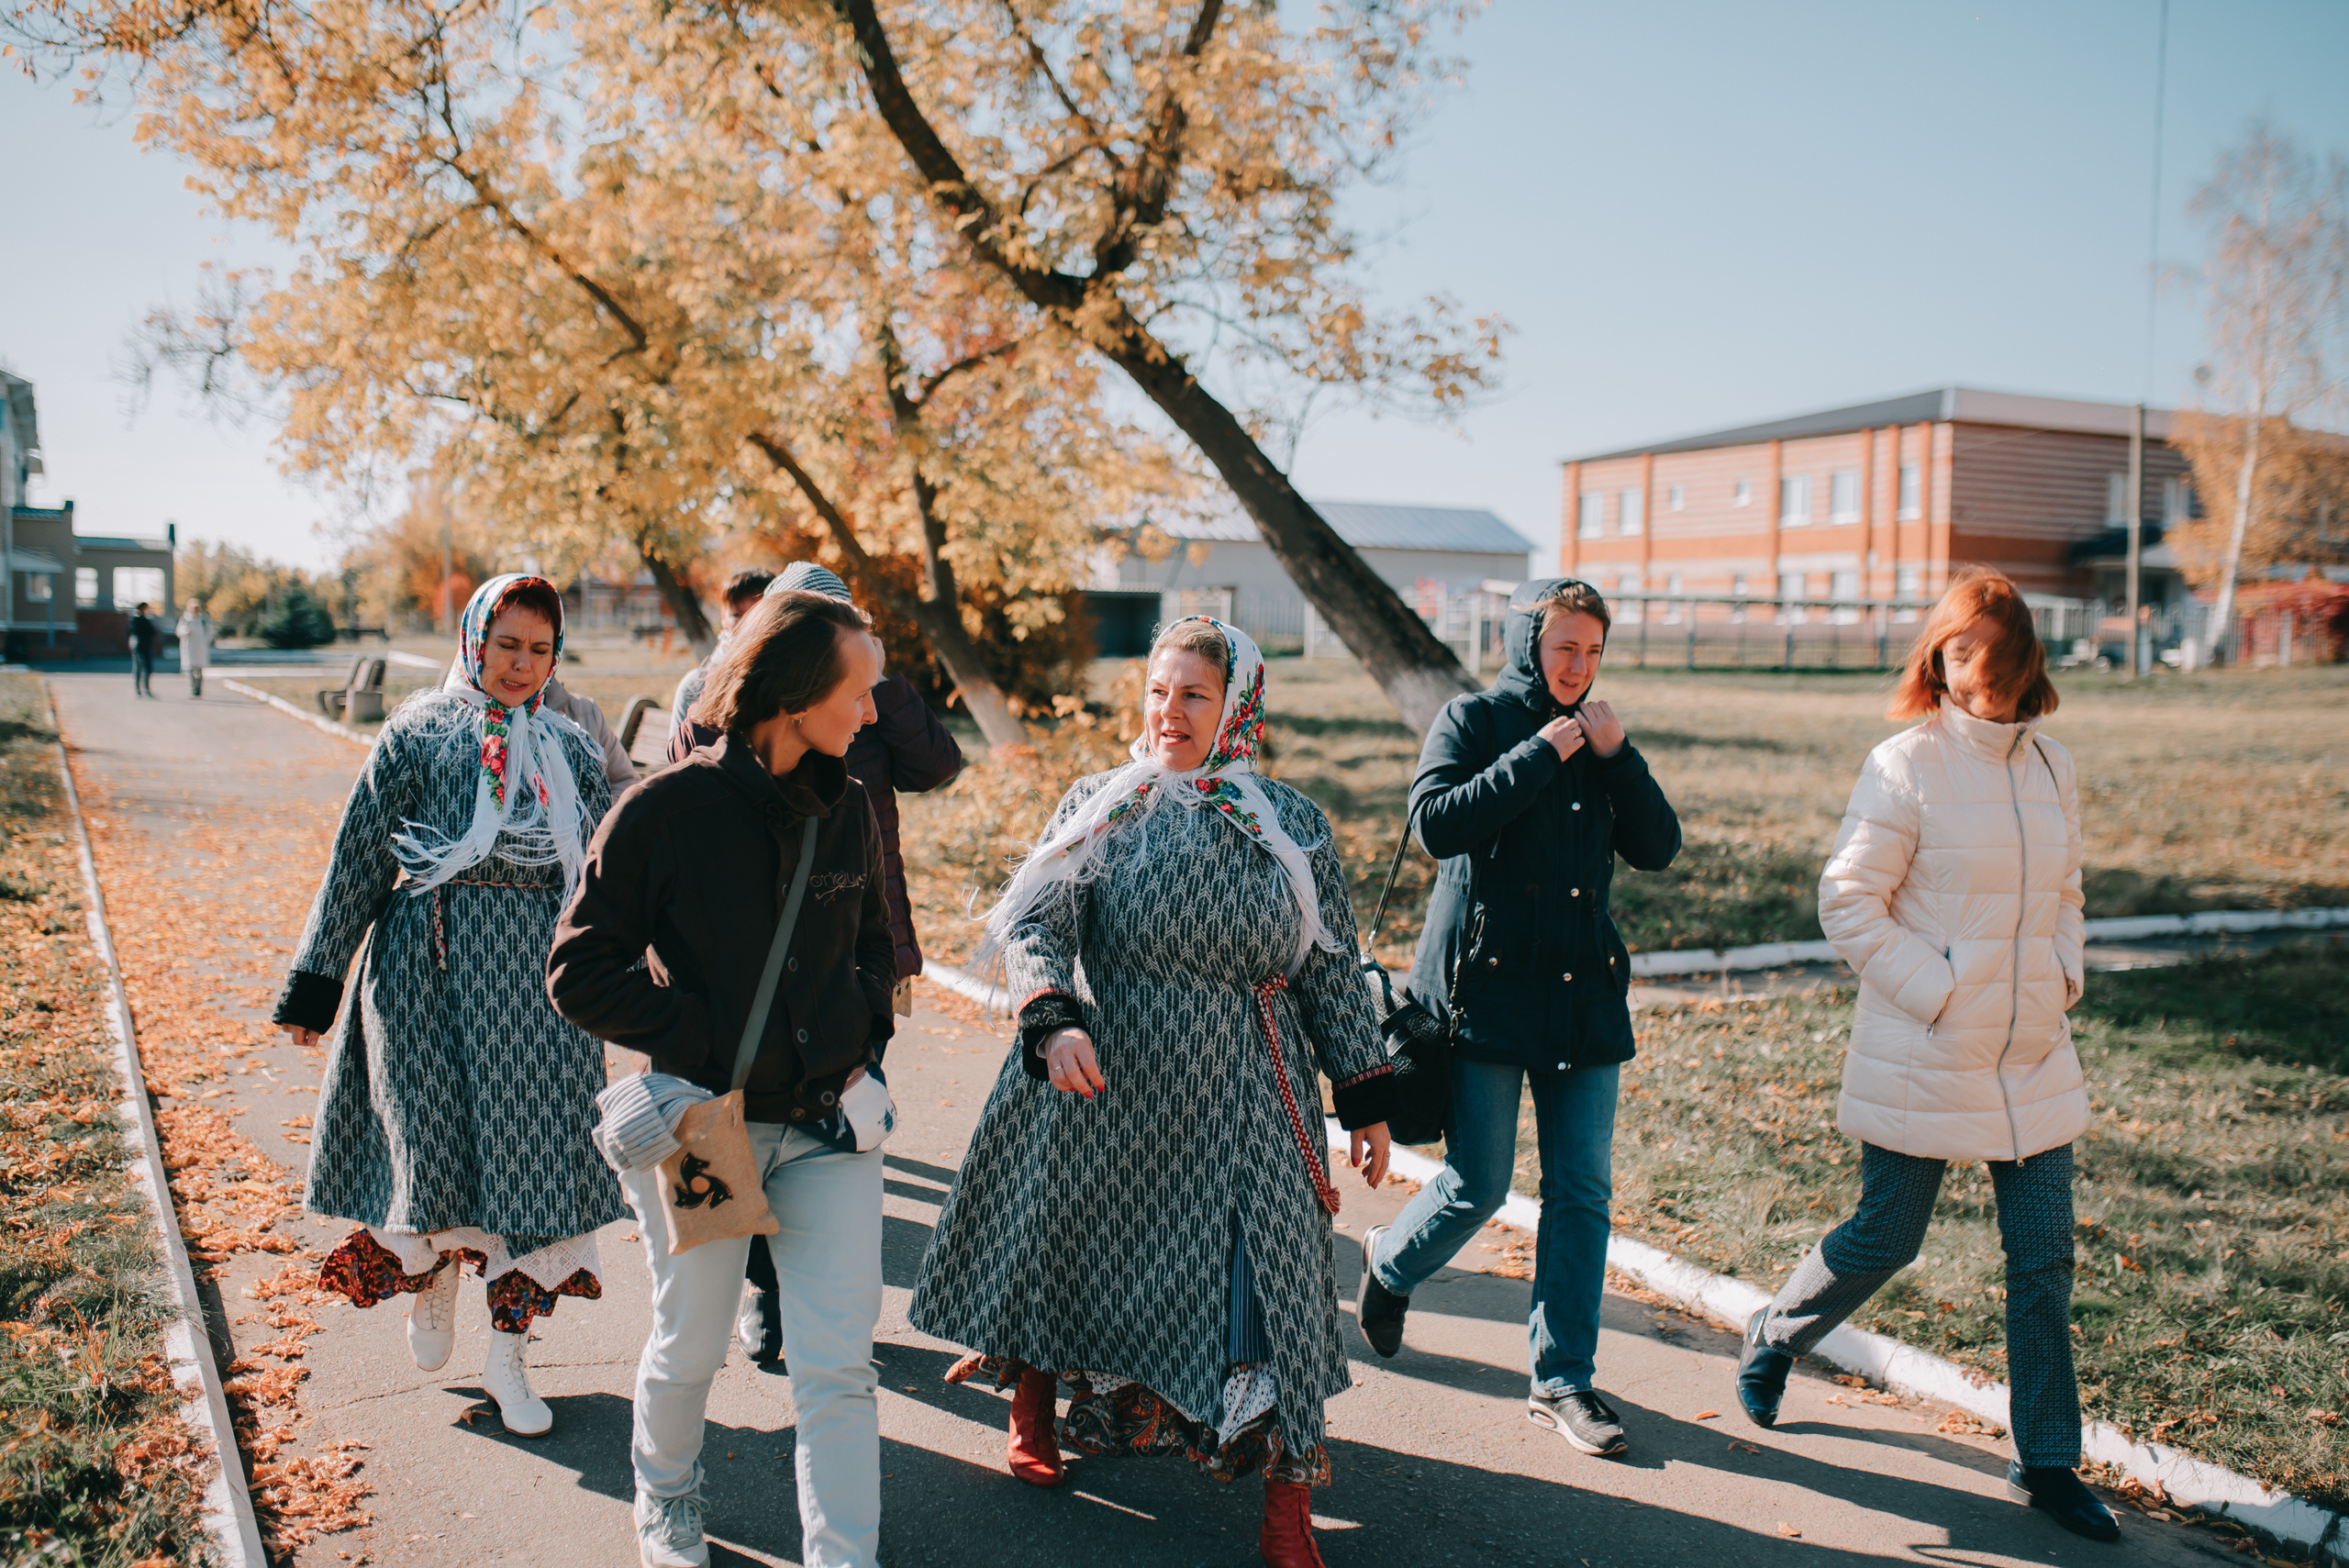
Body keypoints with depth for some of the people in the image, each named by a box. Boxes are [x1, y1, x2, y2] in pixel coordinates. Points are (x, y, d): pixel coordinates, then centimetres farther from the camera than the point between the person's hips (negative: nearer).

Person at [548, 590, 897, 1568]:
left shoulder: (847, 809, 1)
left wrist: (866, 1045, 4)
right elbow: (579, 975, -9)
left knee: (839, 1368, -2)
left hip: (828, 1127, 3)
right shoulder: (663, 811, -13)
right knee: (690, 1347, 16)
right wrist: (709, 1035, -15)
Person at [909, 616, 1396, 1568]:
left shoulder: (1295, 828, 2)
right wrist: (1053, 1020, -27)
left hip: (1246, 1105, 1)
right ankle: (1032, 1404, 42)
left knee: (1265, 1278, -2)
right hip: (1105, 1083, 0)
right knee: (1068, 1241, 13)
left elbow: (1332, 973, 6)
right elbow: (1036, 921, -9)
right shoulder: (1105, 805, -2)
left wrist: (1366, 1097, 5)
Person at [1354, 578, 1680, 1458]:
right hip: (1487, 984, -5)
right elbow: (1436, 822, -17)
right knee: (1479, 1187, 0)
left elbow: (1659, 848, 8)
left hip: (1583, 992, 5)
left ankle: (1563, 1378, 16)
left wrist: (1615, 754, -5)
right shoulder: (1473, 720, -1)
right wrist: (1541, 754, -15)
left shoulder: (1598, 737, 15)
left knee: (1583, 1190, 4)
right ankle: (1390, 1266, 31)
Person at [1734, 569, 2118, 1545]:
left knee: (2044, 1257, 8)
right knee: (1885, 1241, 5)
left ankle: (2046, 1461, 23)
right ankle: (1772, 1340, 33)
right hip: (1921, 1062, -6)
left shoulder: (2050, 768, 7)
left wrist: (2064, 976, 5)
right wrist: (1935, 994, -15)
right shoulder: (1909, 765, -12)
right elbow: (1848, 901, -12)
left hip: (2033, 1059, 6)